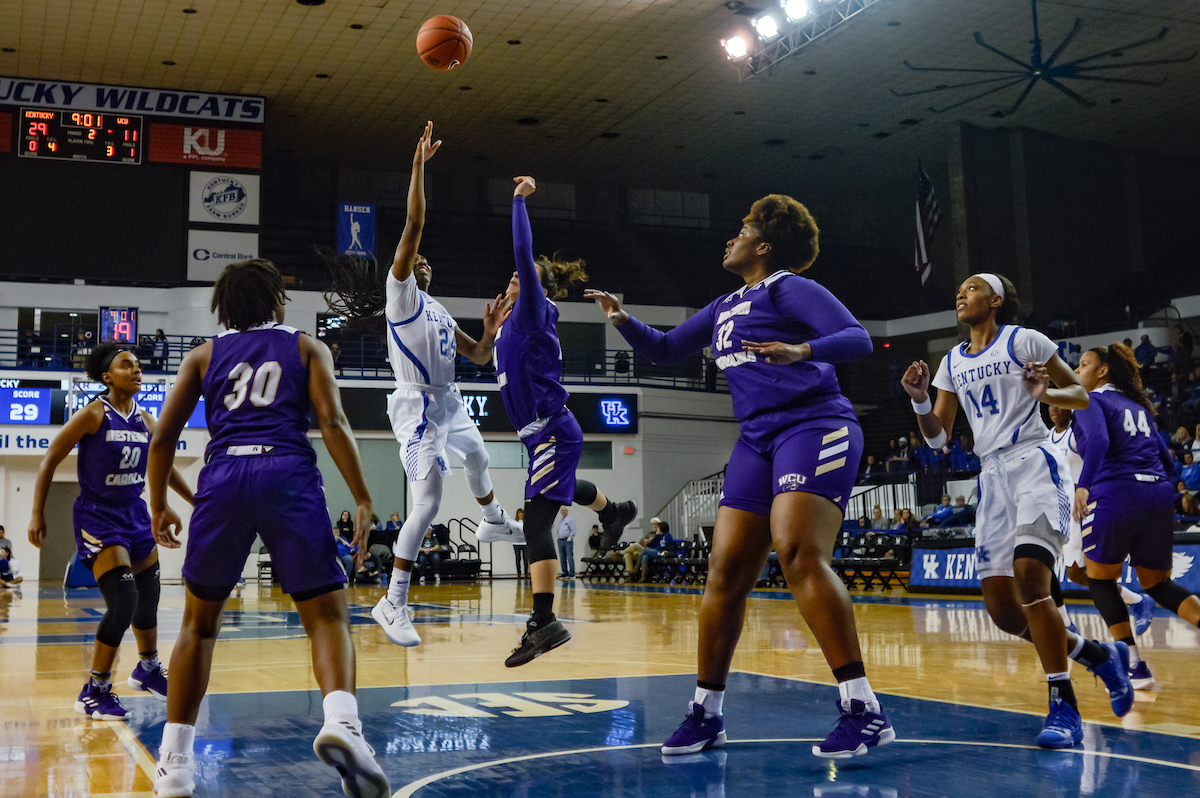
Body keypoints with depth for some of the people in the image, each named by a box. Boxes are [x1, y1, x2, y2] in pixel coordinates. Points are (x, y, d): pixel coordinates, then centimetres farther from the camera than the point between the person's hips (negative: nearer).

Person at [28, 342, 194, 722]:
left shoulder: (145, 420, 5)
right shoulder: (93, 414, -13)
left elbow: (165, 467, 19)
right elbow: (50, 460, -9)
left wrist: (197, 501, 21)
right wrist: (38, 514, -13)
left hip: (134, 513, 7)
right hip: (98, 516, -7)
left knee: (149, 596, 16)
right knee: (123, 599, -17)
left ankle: (148, 669, 38)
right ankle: (94, 691, -6)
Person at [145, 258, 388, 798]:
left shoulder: (204, 355, 22)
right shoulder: (306, 347, 18)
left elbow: (163, 436, 15)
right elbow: (332, 422, 2)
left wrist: (158, 506, 27)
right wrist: (363, 500, 0)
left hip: (223, 476, 2)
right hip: (289, 474, -2)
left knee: (199, 622, 17)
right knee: (327, 615, 3)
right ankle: (340, 722, -25)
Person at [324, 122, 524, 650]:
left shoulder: (440, 313, 17)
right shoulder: (400, 295, -7)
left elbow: (479, 357, 20)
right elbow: (413, 227, -18)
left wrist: (490, 329, 0)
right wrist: (419, 165, -21)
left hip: (448, 403, 9)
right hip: (418, 406, -9)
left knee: (478, 458, 32)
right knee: (428, 503, -18)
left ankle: (494, 523, 63)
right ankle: (392, 602, -14)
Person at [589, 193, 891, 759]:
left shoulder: (787, 287, -1)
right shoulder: (725, 308, 23)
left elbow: (858, 338, -11)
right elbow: (664, 349, 32)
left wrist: (801, 350, -30)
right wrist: (624, 321, 14)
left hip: (814, 425, -8)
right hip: (758, 440, 8)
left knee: (798, 553, -26)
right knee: (726, 571, 1)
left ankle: (863, 711, -25)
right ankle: (705, 713, 11)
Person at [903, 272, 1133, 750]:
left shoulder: (1023, 341, 1)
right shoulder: (952, 362, 17)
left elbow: (1081, 396, 3)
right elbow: (937, 437, 15)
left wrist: (1045, 393, -17)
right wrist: (920, 400, -4)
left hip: (1035, 462, -6)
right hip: (993, 475, 6)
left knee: (1029, 576, -27)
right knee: (1002, 609, -1)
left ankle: (1063, 706, -19)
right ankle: (1100, 656, 21)